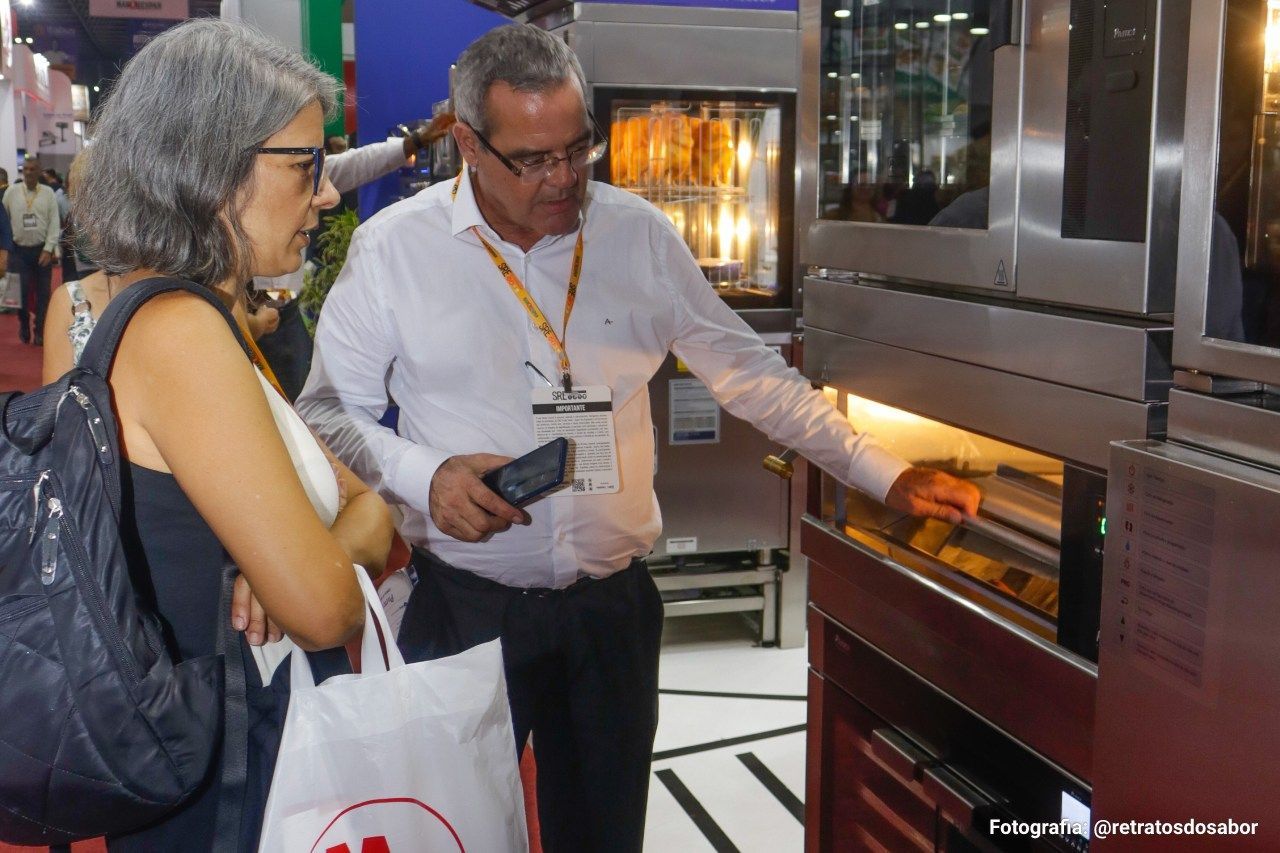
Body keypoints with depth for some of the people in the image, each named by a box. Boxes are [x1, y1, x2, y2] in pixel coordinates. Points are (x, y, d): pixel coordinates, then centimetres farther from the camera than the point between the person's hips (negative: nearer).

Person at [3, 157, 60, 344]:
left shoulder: (48, 193, 0)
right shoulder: (11, 192, 1)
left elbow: (54, 224, -2)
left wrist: (48, 250, -8)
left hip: (42, 250, 0)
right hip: (20, 250, 0)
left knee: (43, 293, 4)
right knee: (22, 291, 0)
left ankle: (40, 332, 15)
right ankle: (24, 327, 20)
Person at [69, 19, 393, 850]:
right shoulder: (175, 332, -24)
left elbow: (365, 501, 5)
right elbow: (323, 610, -28)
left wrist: (336, 540, -17)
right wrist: (349, 544, -6)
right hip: (220, 780, -8)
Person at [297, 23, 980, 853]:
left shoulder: (639, 235, 0)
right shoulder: (393, 248, -6)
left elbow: (750, 374, 6)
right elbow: (330, 410, 0)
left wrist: (889, 475, 2)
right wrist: (426, 475, -18)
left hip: (613, 601, 2)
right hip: (464, 605, -2)